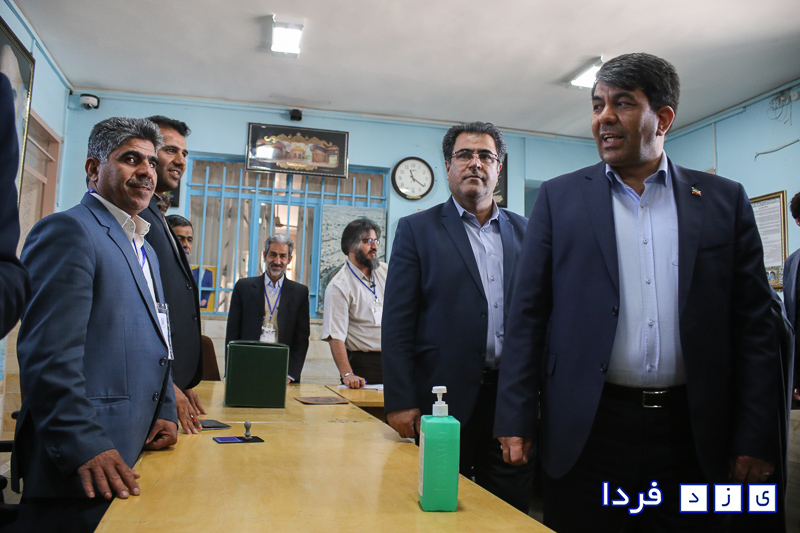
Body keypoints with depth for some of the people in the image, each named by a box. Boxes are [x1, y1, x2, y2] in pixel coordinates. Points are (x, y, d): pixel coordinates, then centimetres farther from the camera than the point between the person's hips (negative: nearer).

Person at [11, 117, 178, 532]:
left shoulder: (144, 249, 19)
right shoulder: (67, 230, -9)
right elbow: (49, 354, -18)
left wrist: (166, 412, 8)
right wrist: (85, 448, -22)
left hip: (136, 454, 8)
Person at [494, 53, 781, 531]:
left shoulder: (725, 200, 6)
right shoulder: (559, 197, 3)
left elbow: (753, 327, 4)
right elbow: (528, 316, 0)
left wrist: (755, 441, 0)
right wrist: (516, 421, -4)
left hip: (693, 433, 2)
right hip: (586, 430, -1)